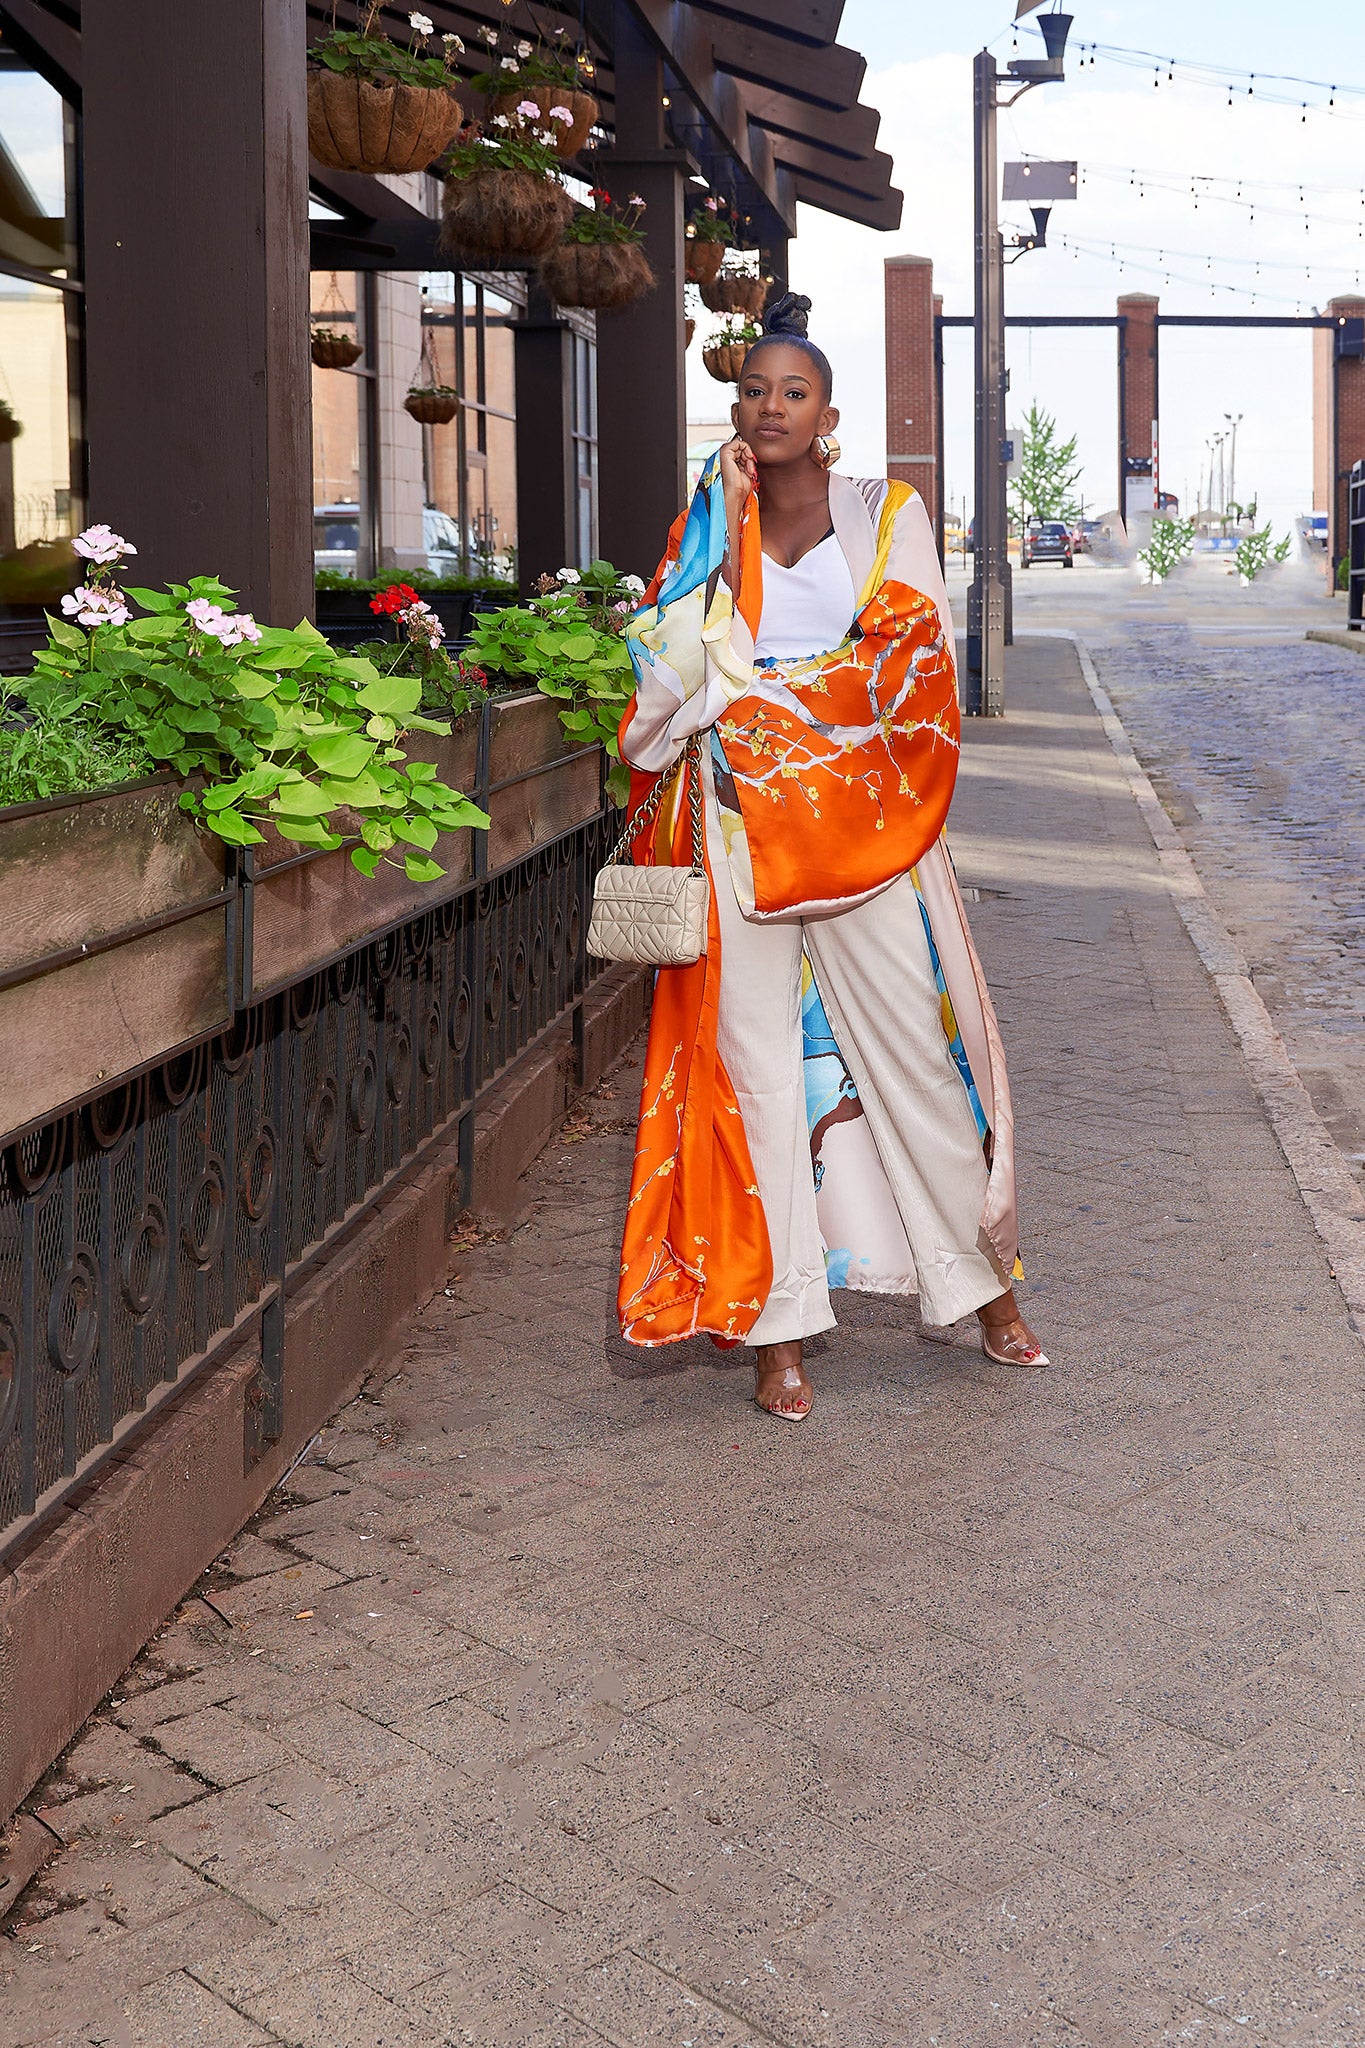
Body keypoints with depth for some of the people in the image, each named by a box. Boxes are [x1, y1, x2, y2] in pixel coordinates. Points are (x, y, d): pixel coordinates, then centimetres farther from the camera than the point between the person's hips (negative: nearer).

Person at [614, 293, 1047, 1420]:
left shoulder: (887, 513, 7)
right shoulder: (707, 531, 11)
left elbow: (902, 660, -5)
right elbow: (669, 675, -4)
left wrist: (743, 690, -9)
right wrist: (724, 533, -5)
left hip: (865, 819, -1)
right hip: (743, 831, 1)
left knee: (919, 1048, 3)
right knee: (760, 1062, -1)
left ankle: (984, 1278, 21)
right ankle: (780, 1325, 6)